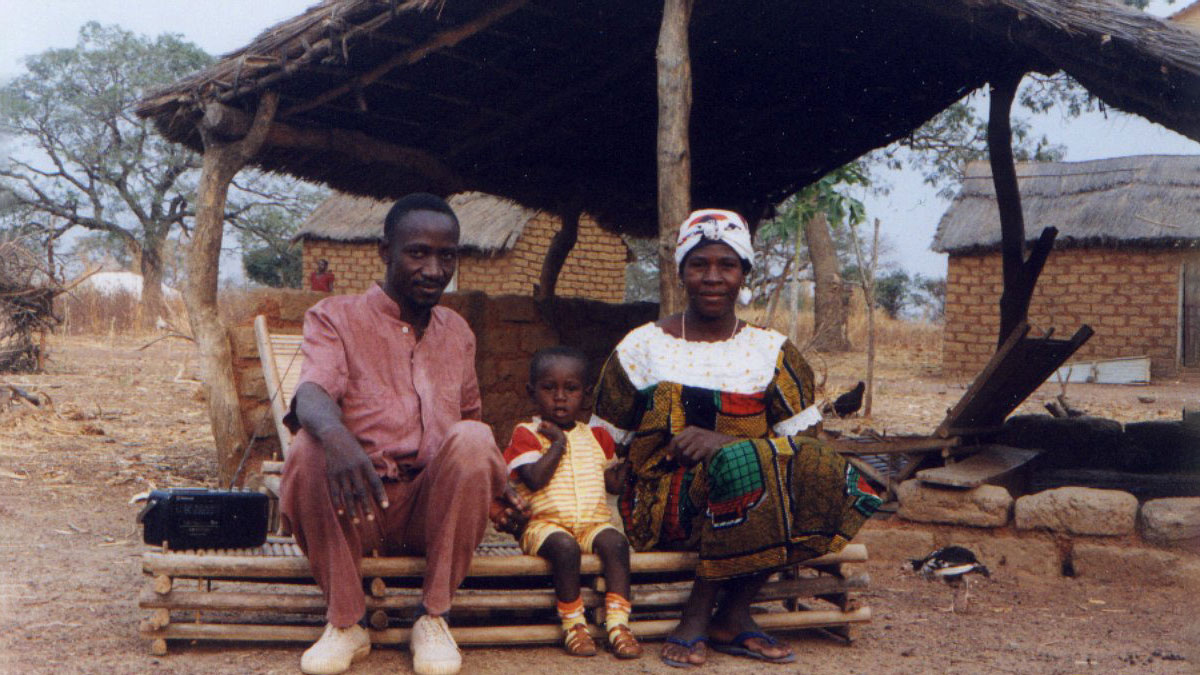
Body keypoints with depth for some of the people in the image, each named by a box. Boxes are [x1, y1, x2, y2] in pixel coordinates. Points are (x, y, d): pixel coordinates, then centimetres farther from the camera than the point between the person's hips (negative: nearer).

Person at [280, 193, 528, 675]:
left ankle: (434, 617, -15)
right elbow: (312, 391, -15)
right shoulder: (335, 317, 5)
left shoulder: (457, 332, 19)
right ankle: (345, 622, -12)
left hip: (433, 509, 2)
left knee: (474, 438, -28)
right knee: (307, 451, -33)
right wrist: (334, 434, -40)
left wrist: (497, 489, 7)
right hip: (355, 507, -2)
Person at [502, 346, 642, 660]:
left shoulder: (596, 436, 20)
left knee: (615, 542, -28)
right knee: (565, 546, -35)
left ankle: (618, 623, -27)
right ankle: (573, 624, -21)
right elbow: (535, 479, -12)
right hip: (546, 523, -4)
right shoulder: (527, 434, 4)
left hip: (594, 522, 4)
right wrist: (558, 443, -8)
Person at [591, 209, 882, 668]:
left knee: (834, 479, -24)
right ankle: (730, 618, -18)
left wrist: (724, 442, -19)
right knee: (744, 462, -32)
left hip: (752, 507, 3)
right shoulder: (642, 347, 6)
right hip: (660, 511, -3)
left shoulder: (772, 352, 8)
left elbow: (802, 442, -3)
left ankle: (711, 614, -18)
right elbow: (604, 446, 9)